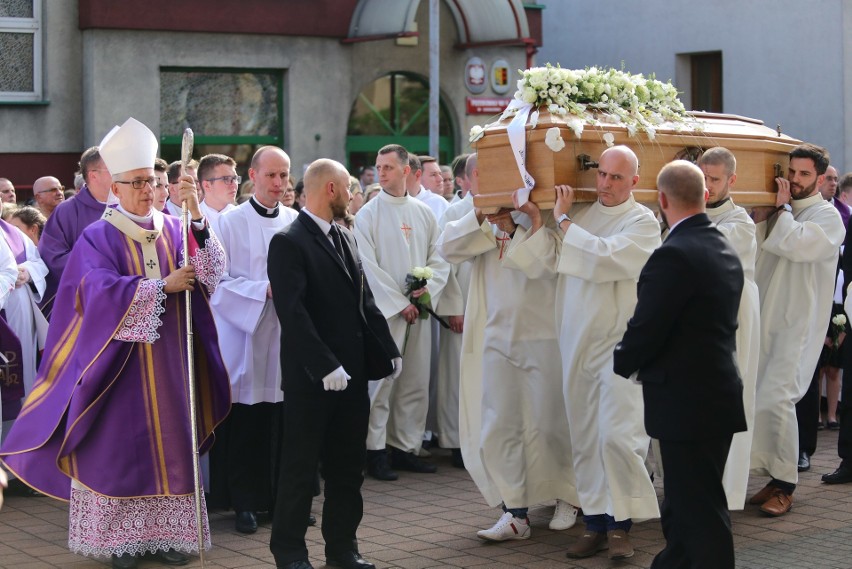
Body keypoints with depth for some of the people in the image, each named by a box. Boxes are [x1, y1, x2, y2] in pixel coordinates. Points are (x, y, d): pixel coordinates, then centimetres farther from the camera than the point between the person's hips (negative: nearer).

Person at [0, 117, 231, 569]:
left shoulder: (173, 230, 7)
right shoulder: (98, 238, -3)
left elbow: (209, 272, -8)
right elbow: (101, 291, -18)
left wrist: (197, 217, -20)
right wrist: (163, 285, -18)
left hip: (169, 362, 4)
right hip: (118, 363, -4)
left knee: (170, 444, 5)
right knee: (119, 447, -1)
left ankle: (166, 532, 12)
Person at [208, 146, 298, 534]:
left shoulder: (296, 222, 9)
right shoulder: (231, 222, -2)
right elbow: (220, 281, -6)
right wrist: (265, 290, -15)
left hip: (287, 332, 3)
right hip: (245, 334, -3)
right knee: (247, 425, 0)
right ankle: (246, 502, 9)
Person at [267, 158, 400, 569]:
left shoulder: (346, 239, 14)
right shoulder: (289, 242, -11)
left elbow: (365, 302, 16)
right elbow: (293, 312, -19)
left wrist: (389, 351, 8)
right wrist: (325, 366, -24)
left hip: (352, 373, 8)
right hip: (310, 378, -7)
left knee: (348, 465, 12)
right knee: (301, 465, 3)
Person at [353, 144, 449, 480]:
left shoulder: (424, 213, 11)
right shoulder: (368, 214, -2)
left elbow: (439, 259, 11)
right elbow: (369, 266, -7)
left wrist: (428, 289, -8)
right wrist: (400, 303, -10)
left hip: (418, 310, 4)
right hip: (384, 310, -4)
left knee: (416, 382, 6)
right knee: (382, 381, -6)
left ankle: (406, 448, 15)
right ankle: (375, 451, 0)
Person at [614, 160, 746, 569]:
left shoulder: (673, 255, -19)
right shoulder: (725, 251, 10)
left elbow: (646, 329, -19)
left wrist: (623, 362, 3)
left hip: (686, 403, -9)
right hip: (719, 396, 9)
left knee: (700, 513, -3)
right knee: (683, 506, 18)